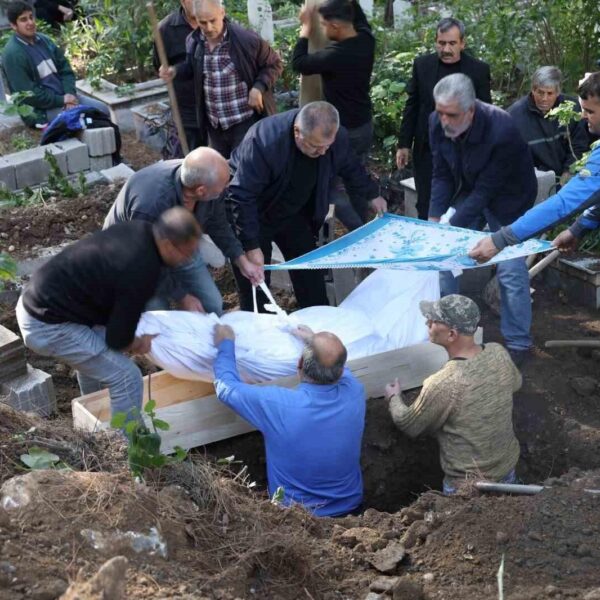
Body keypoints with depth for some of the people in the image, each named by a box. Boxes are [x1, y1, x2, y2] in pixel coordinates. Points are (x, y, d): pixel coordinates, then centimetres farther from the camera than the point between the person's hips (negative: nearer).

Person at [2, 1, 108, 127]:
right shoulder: (12, 54, -17)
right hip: (40, 109, -8)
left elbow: (65, 69, 10)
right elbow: (28, 94, -20)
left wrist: (70, 94, -9)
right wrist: (62, 100, -17)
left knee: (102, 110, -3)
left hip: (64, 96, 8)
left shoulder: (43, 40, 7)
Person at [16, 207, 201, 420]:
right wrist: (139, 343, 5)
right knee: (126, 377, -7)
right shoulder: (142, 270, -25)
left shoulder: (140, 229, 0)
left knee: (93, 351, 33)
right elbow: (118, 339, -16)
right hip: (48, 326, -10)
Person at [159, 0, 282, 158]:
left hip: (246, 122, -6)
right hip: (215, 125, 6)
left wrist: (259, 87, -20)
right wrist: (175, 71, -1)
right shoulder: (193, 41, -1)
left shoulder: (247, 39, -18)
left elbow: (274, 64, -5)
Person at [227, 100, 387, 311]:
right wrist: (252, 246, -34)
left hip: (293, 212, 5)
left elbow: (351, 168, 5)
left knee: (310, 274, 8)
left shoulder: (336, 137, -20)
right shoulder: (264, 141, -38)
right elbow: (242, 196, -34)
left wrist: (372, 194, 15)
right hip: (253, 213, -5)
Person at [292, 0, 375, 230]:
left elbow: (298, 63, -11)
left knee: (334, 188, 2)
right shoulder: (366, 41, -5)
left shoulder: (335, 55, -28)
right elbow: (360, 20, 21)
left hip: (343, 131, -8)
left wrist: (306, 26, -2)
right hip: (365, 126, 8)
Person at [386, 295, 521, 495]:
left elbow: (408, 425, -12)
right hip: (508, 468, 6)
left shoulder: (442, 384, -31)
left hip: (468, 484, -6)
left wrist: (394, 397, 8)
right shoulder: (499, 354, -14)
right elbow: (515, 384, 11)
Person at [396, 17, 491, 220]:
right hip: (427, 149, 2)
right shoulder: (422, 64, -1)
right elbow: (412, 106, 5)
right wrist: (404, 144, 3)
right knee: (426, 209, 10)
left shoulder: (479, 70, -6)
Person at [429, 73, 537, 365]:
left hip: (507, 199, -5)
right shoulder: (438, 122, -18)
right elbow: (442, 175, -8)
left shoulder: (501, 131, -35)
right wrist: (434, 219, -19)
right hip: (469, 193, 6)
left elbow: (486, 190, -30)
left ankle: (518, 343, 7)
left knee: (511, 271, -9)